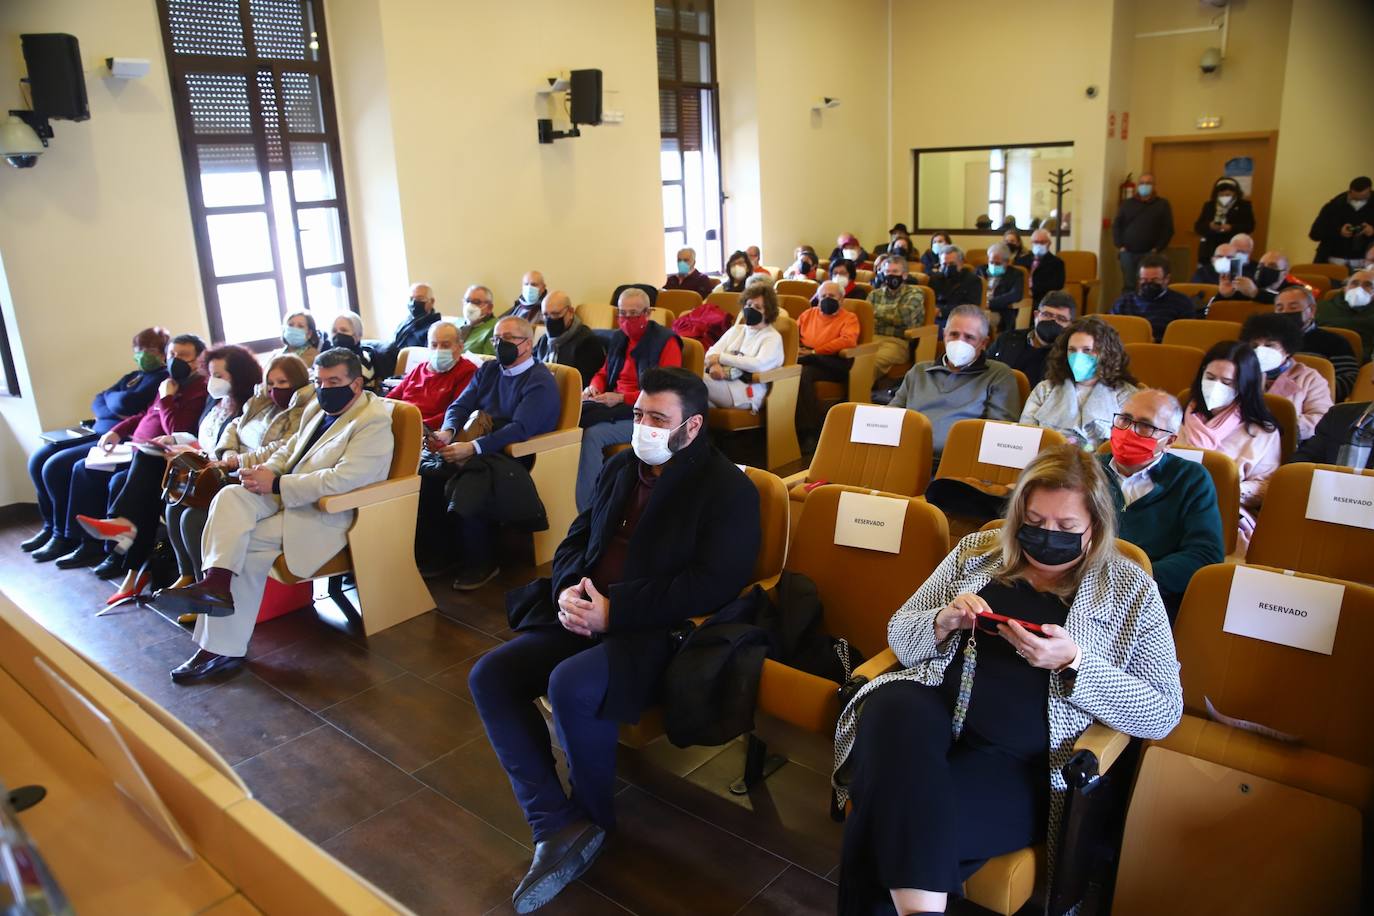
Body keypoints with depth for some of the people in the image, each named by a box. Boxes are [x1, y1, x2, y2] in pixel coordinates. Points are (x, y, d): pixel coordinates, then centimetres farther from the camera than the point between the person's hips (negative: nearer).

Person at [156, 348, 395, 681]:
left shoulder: (374, 422, -15)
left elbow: (343, 479, -25)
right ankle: (216, 582, -29)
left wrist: (275, 484, -21)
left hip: (327, 514, -8)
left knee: (247, 543, -22)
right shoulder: (317, 408, 13)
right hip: (287, 494, 8)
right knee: (230, 496, -17)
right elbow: (290, 446, 24)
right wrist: (269, 469, -1)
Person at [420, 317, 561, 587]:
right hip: (475, 450, 7)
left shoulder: (540, 382, -8)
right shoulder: (488, 369, 16)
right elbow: (460, 405, 11)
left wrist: (472, 448, -32)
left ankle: (482, 562, -10)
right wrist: (447, 431, -13)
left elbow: (520, 429, -21)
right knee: (426, 473, -17)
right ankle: (441, 552, -1)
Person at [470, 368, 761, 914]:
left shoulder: (728, 490, -8)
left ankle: (594, 818, -3)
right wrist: (568, 590, -6)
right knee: (489, 676, -10)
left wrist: (615, 610, -22)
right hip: (587, 614, 8)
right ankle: (557, 827, -12)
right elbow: (577, 538, 18)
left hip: (662, 630, -7)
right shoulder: (622, 468, 15)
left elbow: (715, 584, -18)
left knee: (570, 685, -32)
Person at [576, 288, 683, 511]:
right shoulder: (618, 338, 16)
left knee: (593, 433, -30)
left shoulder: (666, 341, -6)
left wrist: (621, 398, -20)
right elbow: (604, 372, 28)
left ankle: (585, 508, -23)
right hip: (614, 405, 6)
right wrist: (594, 386, 2)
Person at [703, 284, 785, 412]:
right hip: (722, 381, 5)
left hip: (746, 390, -5)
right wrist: (715, 364, -14)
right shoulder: (736, 329, 25)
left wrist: (721, 358, -9)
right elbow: (712, 351, 13)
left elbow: (759, 364, -13)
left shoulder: (773, 337, 6)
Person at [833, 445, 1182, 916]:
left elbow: (1163, 713, 3)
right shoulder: (978, 551, 14)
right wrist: (943, 623, -7)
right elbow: (899, 634, 17)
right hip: (932, 707, 3)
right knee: (895, 706, -36)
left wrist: (1073, 661, -12)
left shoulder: (1129, 589, 8)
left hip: (1021, 761, -3)